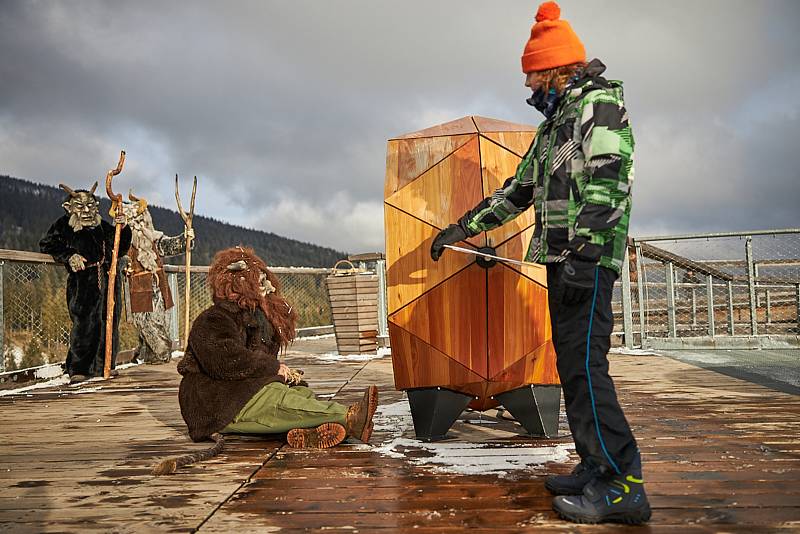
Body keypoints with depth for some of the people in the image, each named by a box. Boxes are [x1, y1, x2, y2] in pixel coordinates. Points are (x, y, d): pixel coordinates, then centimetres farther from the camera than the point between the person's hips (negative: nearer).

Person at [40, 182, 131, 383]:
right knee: (84, 324, -11)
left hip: (107, 281, 4)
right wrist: (69, 256, -4)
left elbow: (120, 249, 17)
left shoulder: (102, 227, 16)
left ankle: (105, 365, 15)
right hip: (82, 284, -4)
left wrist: (122, 229, 1)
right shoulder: (63, 226, 8)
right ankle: (78, 369, -4)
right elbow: (46, 245, 9)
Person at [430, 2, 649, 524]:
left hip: (588, 258, -10)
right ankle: (596, 470, 17)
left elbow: (608, 183, -17)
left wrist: (582, 254, -25)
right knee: (573, 364, 9)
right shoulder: (556, 121, 26)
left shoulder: (600, 102, -3)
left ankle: (623, 485, -7)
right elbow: (519, 189, 28)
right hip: (563, 259, 10)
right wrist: (463, 227, 25)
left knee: (584, 364, -13)